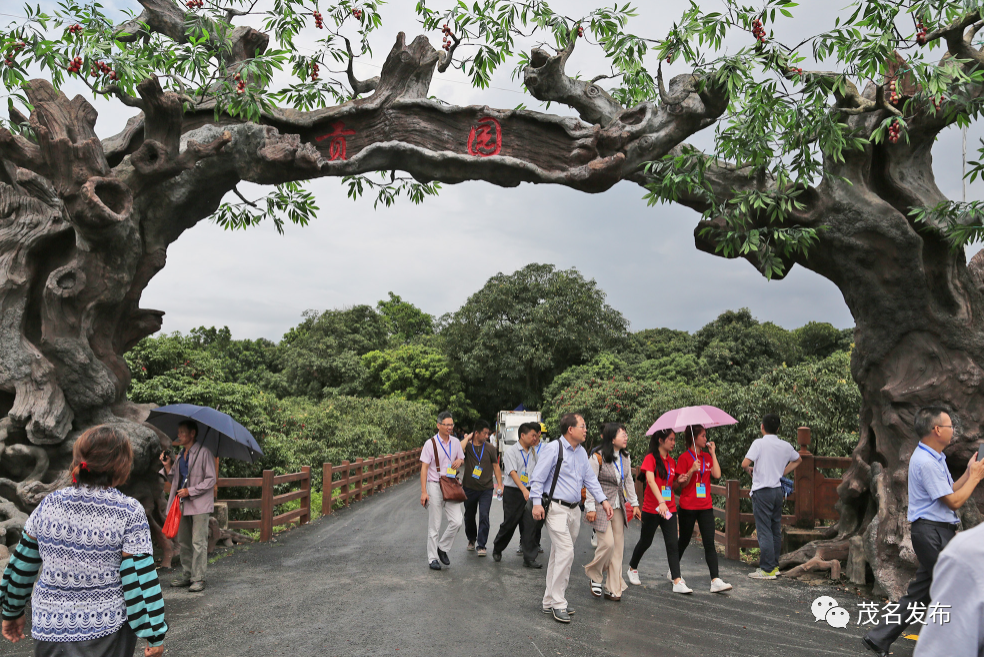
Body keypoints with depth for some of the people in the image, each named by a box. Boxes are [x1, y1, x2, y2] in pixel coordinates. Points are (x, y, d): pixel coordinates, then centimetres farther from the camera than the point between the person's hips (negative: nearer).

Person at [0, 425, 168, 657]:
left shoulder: (50, 504, -3)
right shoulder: (129, 512, -15)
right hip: (106, 630, -3)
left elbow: (22, 564, 7)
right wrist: (155, 634, -7)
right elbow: (140, 577, -15)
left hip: (49, 629, 3)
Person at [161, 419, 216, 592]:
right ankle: (187, 575, 24)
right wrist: (168, 466, 5)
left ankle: (198, 578, -1)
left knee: (198, 542, -6)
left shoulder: (203, 453, -10)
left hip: (199, 504, -8)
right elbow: (175, 480, 19)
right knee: (183, 542, 13)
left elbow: (211, 480, -12)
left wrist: (190, 491, -15)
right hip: (183, 504, 8)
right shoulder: (180, 455, 15)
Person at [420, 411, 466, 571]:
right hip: (435, 486, -4)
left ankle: (442, 548, 16)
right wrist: (423, 491, -13)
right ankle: (433, 558, 14)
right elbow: (424, 467, -7)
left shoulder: (455, 443, 9)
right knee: (434, 526, 3)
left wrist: (459, 461, -3)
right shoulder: (431, 443, -6)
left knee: (457, 521, -6)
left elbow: (462, 459, 24)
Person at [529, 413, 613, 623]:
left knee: (559, 555, 12)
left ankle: (550, 602, 21)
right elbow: (538, 477, -11)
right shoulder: (553, 449, -11)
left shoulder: (582, 453, 13)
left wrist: (603, 500, 9)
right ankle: (558, 603, -6)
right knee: (566, 551, -16)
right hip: (556, 509, -8)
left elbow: (590, 478, 19)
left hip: (574, 509, 8)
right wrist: (536, 502, -19)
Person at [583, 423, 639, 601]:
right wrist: (590, 508, -14)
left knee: (618, 546, 5)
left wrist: (634, 503, 12)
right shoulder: (597, 458, -13)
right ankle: (594, 576, 13)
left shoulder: (625, 458, 8)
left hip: (619, 506, 7)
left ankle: (614, 589, 14)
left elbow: (629, 481, 16)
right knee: (607, 543, -15)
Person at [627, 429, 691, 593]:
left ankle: (677, 581, -7)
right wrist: (661, 502, -35)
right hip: (651, 509, -5)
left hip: (669, 508, 5)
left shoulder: (672, 461, 11)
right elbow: (651, 481, -23)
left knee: (672, 544, -5)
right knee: (646, 542, 10)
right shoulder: (651, 458, -9)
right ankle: (632, 568, 33)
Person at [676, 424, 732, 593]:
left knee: (709, 543, -4)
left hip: (705, 506, 4)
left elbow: (717, 474, -6)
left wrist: (713, 452, -4)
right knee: (684, 541, 10)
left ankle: (715, 581, -9)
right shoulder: (684, 457, -6)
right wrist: (692, 471, -24)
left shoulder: (707, 456, 9)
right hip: (688, 507, -4)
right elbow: (681, 484, -8)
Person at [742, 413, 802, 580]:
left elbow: (745, 464, -19)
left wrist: (749, 470, 3)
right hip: (778, 490, 6)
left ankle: (767, 569, -3)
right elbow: (798, 460, 27)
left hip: (762, 491, -6)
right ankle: (774, 565, 21)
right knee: (776, 530, 14)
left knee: (764, 531, -4)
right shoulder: (785, 446, 7)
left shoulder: (759, 443, -11)